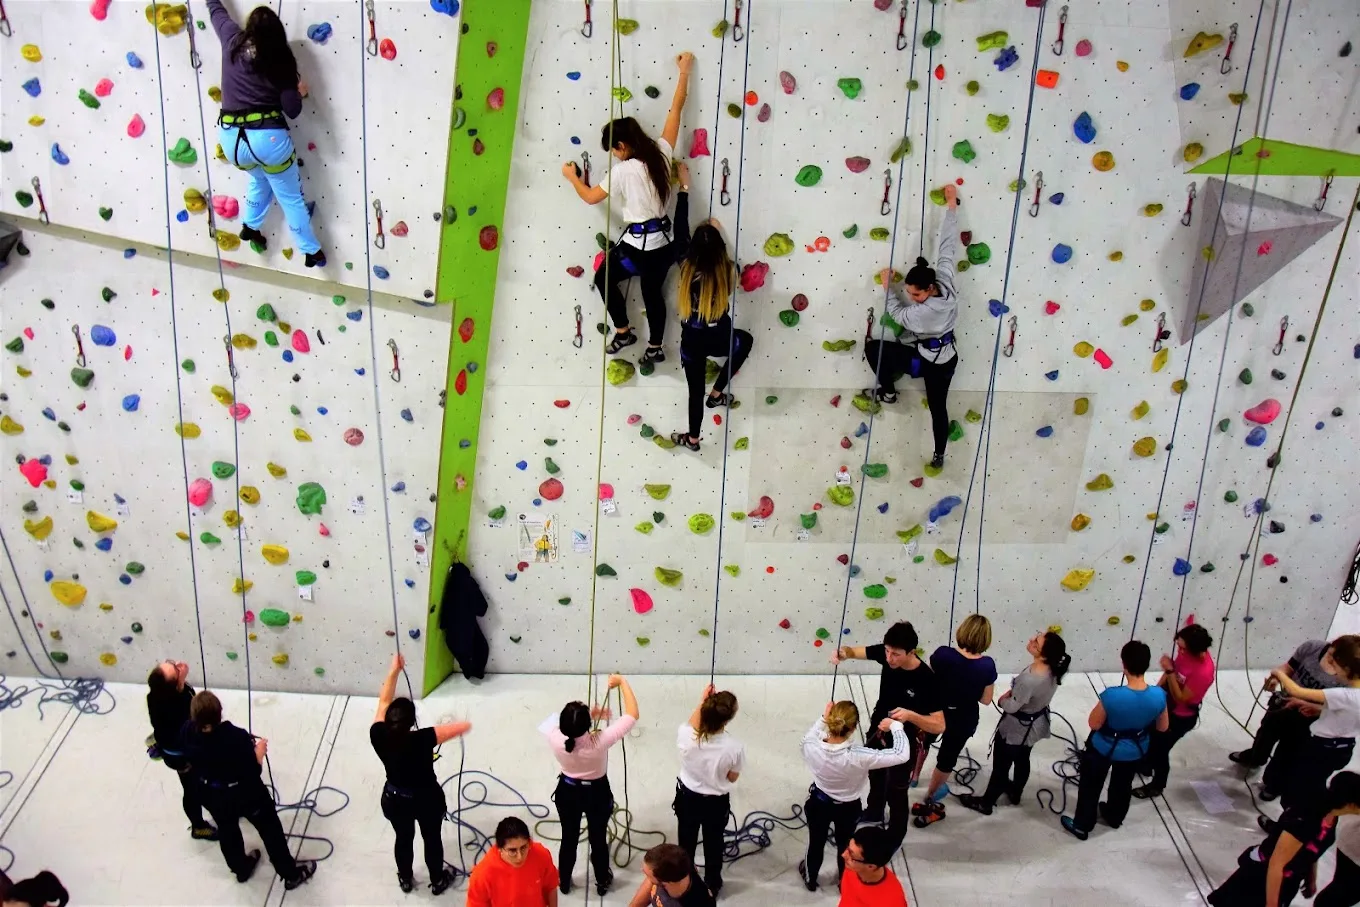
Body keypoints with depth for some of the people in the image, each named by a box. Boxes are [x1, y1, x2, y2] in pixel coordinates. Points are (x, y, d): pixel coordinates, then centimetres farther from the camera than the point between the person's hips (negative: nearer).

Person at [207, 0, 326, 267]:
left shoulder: (232, 41, 4)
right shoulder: (281, 60, -3)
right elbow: (292, 110, -4)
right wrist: (299, 91, 15)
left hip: (231, 138, 4)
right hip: (267, 136, -4)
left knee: (260, 179, 37)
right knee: (291, 198, 15)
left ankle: (250, 227, 39)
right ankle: (312, 252, 21)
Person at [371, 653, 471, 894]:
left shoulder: (378, 737, -28)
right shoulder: (422, 740, -36)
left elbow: (383, 702, -12)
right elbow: (464, 726, -32)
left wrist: (394, 670, -9)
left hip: (395, 800, 3)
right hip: (427, 800, -3)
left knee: (404, 839, 28)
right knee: (432, 839, 23)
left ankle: (405, 880, 52)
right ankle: (438, 881, 46)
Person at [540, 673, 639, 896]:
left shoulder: (556, 739, -31)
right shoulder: (600, 742, -37)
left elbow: (555, 720, -5)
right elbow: (632, 715, -28)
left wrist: (589, 714, -9)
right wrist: (622, 682, -21)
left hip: (567, 792, 2)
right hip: (597, 794, -2)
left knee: (569, 839, 24)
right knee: (598, 839, 22)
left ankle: (564, 883, 46)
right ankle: (602, 882, 46)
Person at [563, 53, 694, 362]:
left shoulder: (623, 171, -17)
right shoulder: (661, 153, -3)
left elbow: (590, 196, -5)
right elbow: (676, 109, 7)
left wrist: (571, 176, 13)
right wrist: (684, 72, 16)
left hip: (637, 244, -7)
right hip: (663, 241, 7)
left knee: (604, 278, 18)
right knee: (653, 292, 23)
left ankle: (623, 332, 24)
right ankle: (655, 347, 32)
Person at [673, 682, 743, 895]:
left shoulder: (685, 736, -29)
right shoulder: (735, 747, -31)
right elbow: (732, 778, -12)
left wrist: (702, 700, 0)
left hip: (687, 797, 2)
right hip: (716, 803, -1)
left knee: (686, 842, 27)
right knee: (713, 844, 25)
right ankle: (712, 885, 47)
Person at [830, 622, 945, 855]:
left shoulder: (926, 680, -34)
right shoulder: (886, 654, -21)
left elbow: (939, 725, -31)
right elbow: (854, 651, -9)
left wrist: (910, 715, -48)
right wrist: (842, 653, -33)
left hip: (906, 743, -6)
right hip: (878, 730, 6)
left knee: (896, 792, 14)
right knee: (875, 774, 31)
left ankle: (895, 837, 42)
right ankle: (874, 812, 60)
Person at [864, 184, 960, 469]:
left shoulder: (920, 313, -33)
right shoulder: (946, 283, -20)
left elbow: (897, 313, -10)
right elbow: (947, 245, -13)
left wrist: (888, 286, 1)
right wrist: (951, 206, -6)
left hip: (923, 360, -7)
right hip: (946, 359, 7)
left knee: (873, 347, 2)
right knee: (938, 406, 20)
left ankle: (887, 392, 21)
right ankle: (939, 455, 30)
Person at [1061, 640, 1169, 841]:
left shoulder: (1111, 696, -37)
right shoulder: (1159, 696, -26)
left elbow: (1094, 724, -21)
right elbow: (1163, 727, -7)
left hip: (1104, 748, -4)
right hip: (1135, 750, 4)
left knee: (1091, 786, 22)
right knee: (1123, 785, 32)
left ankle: (1082, 826, 39)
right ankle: (1115, 817, 56)